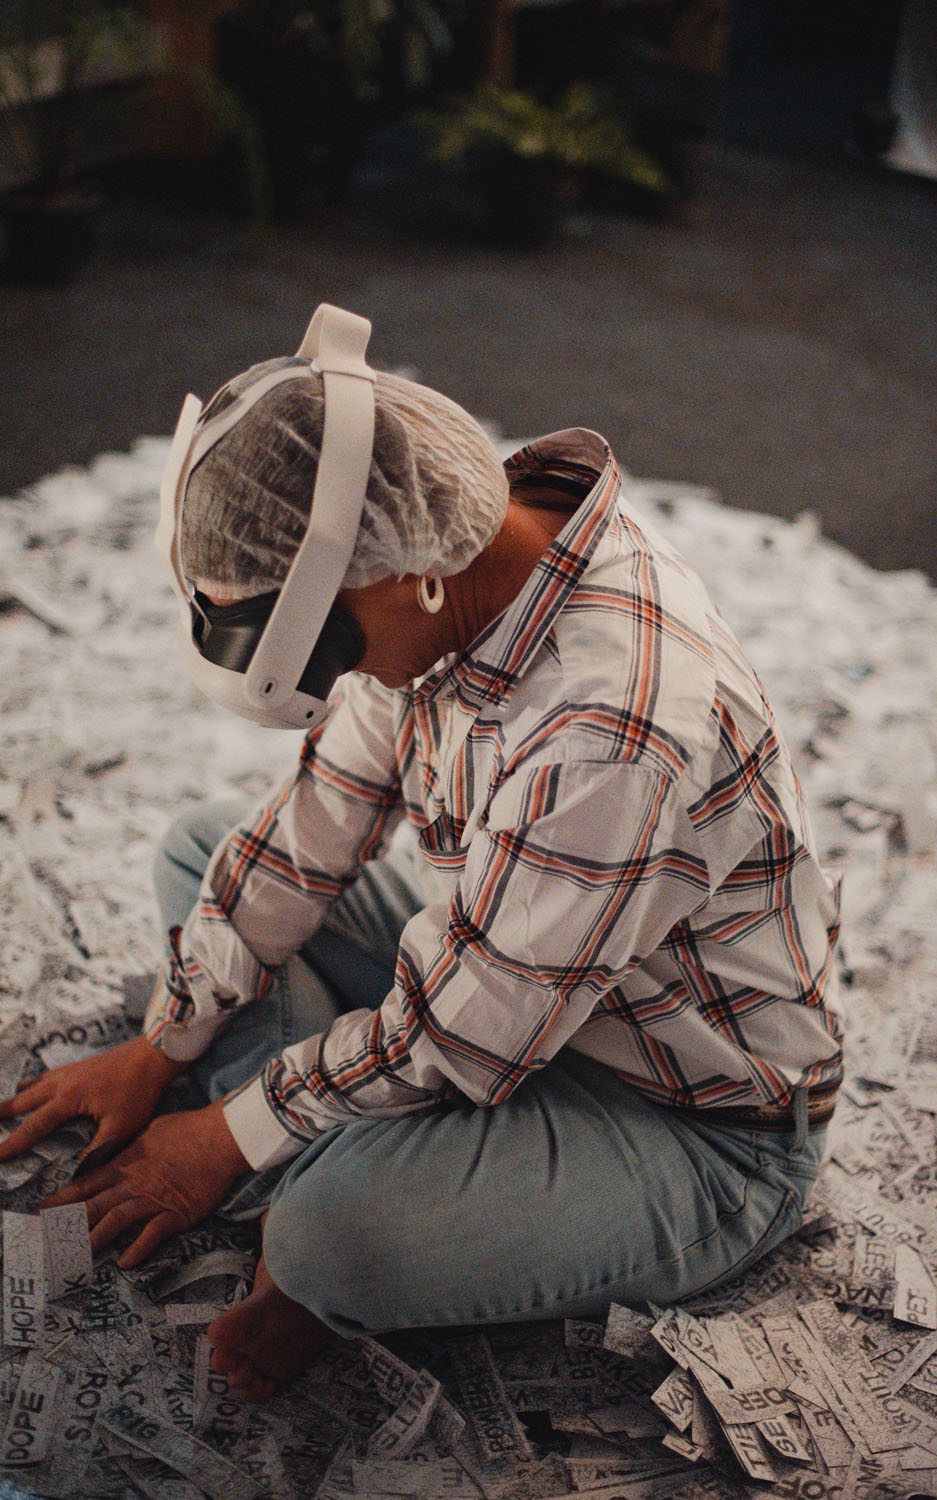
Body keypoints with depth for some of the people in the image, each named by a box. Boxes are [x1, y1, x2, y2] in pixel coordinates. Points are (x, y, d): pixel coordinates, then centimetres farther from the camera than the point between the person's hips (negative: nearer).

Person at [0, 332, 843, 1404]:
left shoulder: (608, 734, -38)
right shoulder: (450, 567, -10)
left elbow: (448, 1041, -28)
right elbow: (319, 822, 1)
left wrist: (228, 1138, -11)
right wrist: (157, 1050, 5)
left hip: (703, 1131, -8)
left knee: (340, 1232, -36)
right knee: (201, 845, 8)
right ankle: (334, 1192, -4)